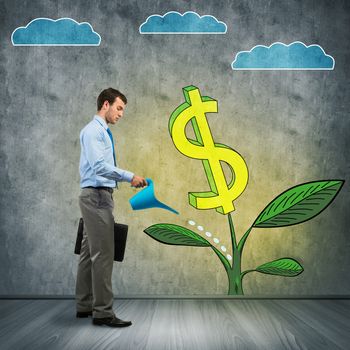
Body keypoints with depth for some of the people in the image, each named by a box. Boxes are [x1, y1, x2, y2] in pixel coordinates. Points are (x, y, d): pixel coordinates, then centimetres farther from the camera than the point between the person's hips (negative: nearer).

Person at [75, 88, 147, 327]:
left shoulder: (104, 132, 19)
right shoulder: (93, 130, -12)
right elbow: (99, 166, -24)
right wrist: (130, 177, -22)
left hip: (100, 196, 10)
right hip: (96, 196, -10)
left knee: (90, 252, 12)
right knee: (103, 253, -11)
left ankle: (85, 305, 19)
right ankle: (103, 312, -8)